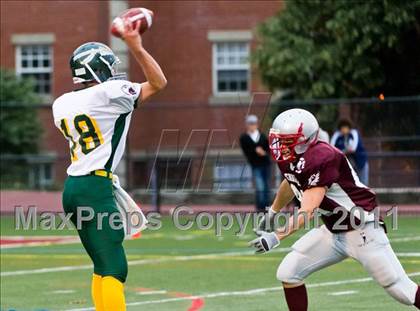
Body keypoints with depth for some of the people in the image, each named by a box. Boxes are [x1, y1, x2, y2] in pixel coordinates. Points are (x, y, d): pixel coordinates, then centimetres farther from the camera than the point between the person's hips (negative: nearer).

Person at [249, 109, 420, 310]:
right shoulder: (289, 159, -3)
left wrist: (276, 236, -43)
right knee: (288, 274, -3)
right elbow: (290, 184, 23)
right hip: (331, 231, 8)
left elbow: (307, 212, -34)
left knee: (401, 290, -5)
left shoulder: (321, 159, -28)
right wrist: (272, 213, 36)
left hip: (362, 231, -8)